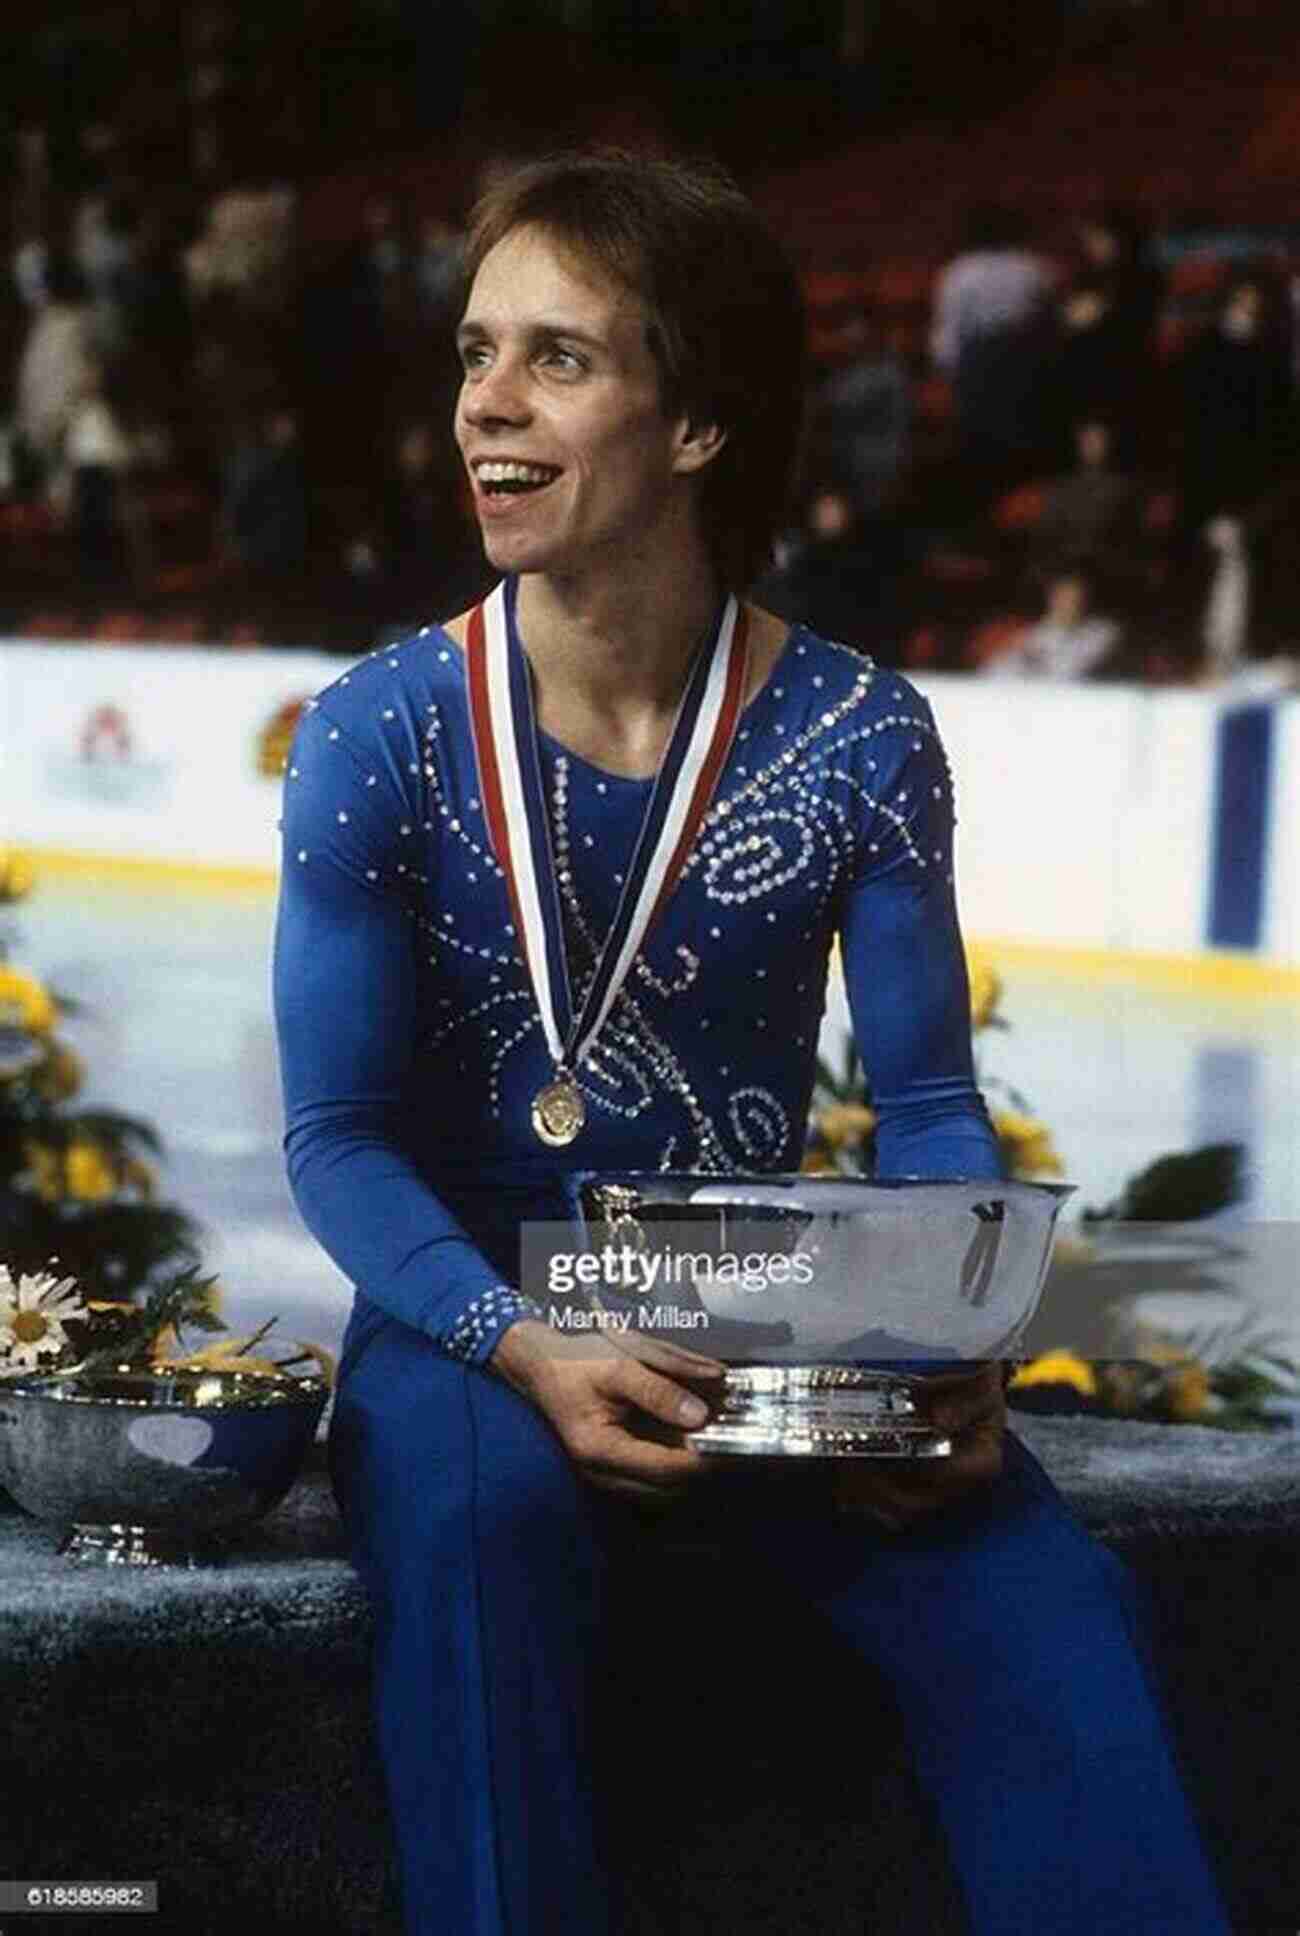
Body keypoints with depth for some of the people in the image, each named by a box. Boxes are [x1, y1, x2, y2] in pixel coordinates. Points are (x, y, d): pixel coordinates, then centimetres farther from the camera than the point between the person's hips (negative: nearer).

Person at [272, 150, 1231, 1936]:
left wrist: (956, 1355, -18)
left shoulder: (859, 742, -4)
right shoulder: (378, 738, -7)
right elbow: (339, 1134, -6)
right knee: (477, 1514, -36)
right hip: (471, 1305, -1)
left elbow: (928, 1107, 2)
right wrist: (522, 1348, -25)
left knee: (1053, 1619, -24)